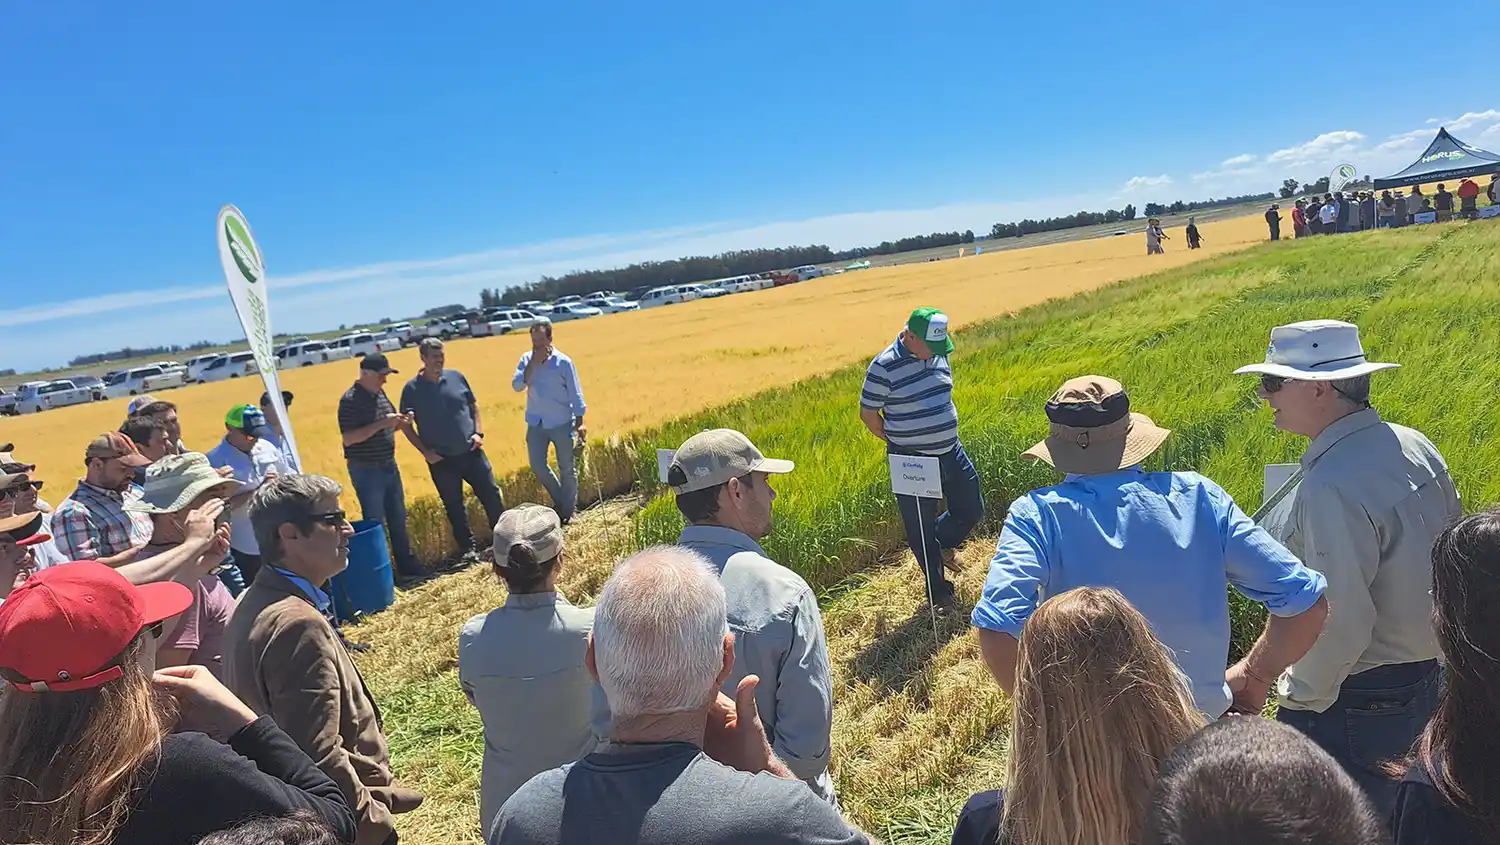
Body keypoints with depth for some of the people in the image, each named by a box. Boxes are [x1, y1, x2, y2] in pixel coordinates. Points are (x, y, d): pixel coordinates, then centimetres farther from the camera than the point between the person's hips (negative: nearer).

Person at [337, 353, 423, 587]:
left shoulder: (380, 393, 7)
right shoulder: (350, 400, -17)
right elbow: (348, 438, -24)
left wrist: (399, 423, -3)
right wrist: (382, 423, -28)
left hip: (389, 466, 8)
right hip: (366, 471, -8)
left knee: (398, 519, 15)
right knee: (374, 523, 1)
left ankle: (407, 567, 27)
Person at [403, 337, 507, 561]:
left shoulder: (456, 377, 1)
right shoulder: (412, 388, -6)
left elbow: (473, 406, 11)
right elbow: (406, 425, -1)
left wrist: (478, 432, -2)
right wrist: (425, 451, -8)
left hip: (471, 453, 2)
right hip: (442, 460, -2)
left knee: (491, 494, 6)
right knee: (454, 507, 8)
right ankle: (467, 550, 20)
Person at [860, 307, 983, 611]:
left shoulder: (939, 355, 1)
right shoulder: (884, 367, -19)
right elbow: (868, 413, -10)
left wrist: (942, 433, 15)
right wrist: (899, 442, -2)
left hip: (950, 451, 6)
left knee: (971, 509, 16)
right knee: (921, 530, 7)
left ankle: (944, 543, 47)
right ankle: (937, 590, 26)